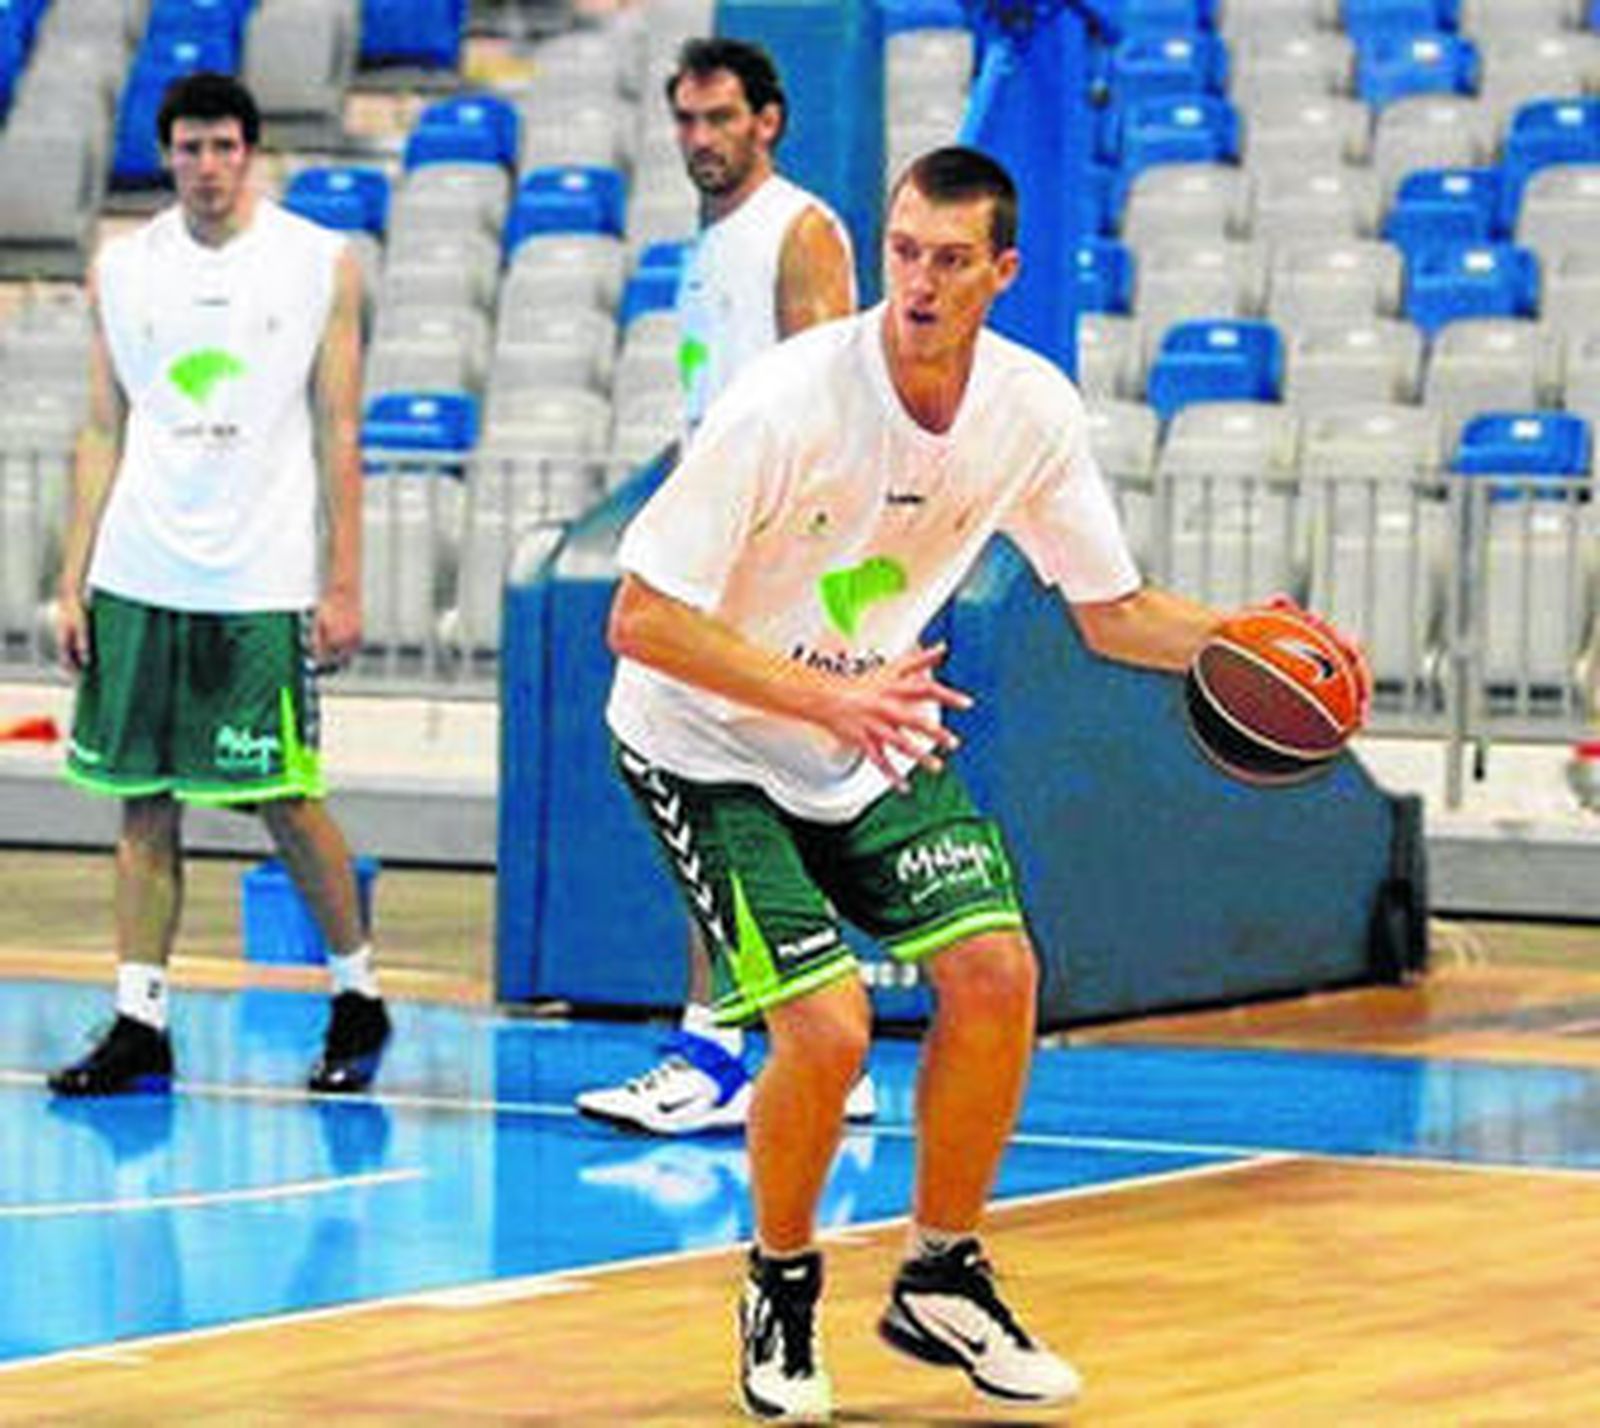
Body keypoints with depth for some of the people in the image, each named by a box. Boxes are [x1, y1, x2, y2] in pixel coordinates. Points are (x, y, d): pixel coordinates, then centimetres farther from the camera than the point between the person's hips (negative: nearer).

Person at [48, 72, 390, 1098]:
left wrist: (343, 586, -4)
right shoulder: (123, 269, 9)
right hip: (140, 579, 3)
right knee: (144, 802, 4)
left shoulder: (322, 265, 1)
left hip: (264, 581, -3)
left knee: (287, 800, -2)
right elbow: (105, 436, 11)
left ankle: (359, 997, 15)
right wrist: (73, 581, 6)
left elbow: (338, 436, 1)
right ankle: (141, 1023, 8)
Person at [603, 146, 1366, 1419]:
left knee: (995, 971, -9)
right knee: (826, 1026, -19)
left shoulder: (1032, 409, -10)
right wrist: (827, 698, -35)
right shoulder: (788, 404, -28)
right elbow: (640, 619, -26)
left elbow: (1113, 611, 2)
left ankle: (941, 1286, 12)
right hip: (710, 747, -5)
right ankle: (783, 1295, 9)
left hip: (879, 733, 5)